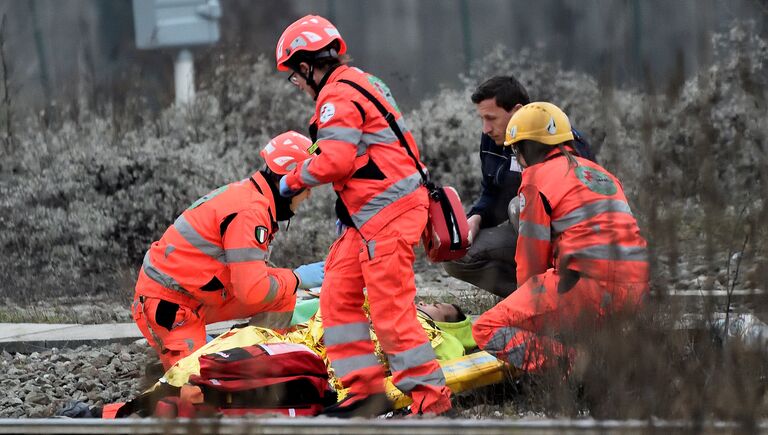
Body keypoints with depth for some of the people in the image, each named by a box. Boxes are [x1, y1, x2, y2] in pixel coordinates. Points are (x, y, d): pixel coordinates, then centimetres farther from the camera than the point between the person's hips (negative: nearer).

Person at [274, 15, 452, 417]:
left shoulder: (338, 96, -13)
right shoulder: (360, 83, 20)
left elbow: (334, 161, -22)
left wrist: (293, 180, -5)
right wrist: (348, 207, 22)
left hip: (388, 215, -11)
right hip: (371, 217, 11)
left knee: (390, 309, -9)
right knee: (338, 297, 9)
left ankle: (429, 394, -5)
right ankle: (365, 389, 10)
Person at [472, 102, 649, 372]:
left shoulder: (537, 177, 4)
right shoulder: (601, 174, 27)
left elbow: (532, 256, 4)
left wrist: (527, 298, 21)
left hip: (590, 285, -7)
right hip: (637, 291, 7)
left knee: (488, 331, -3)